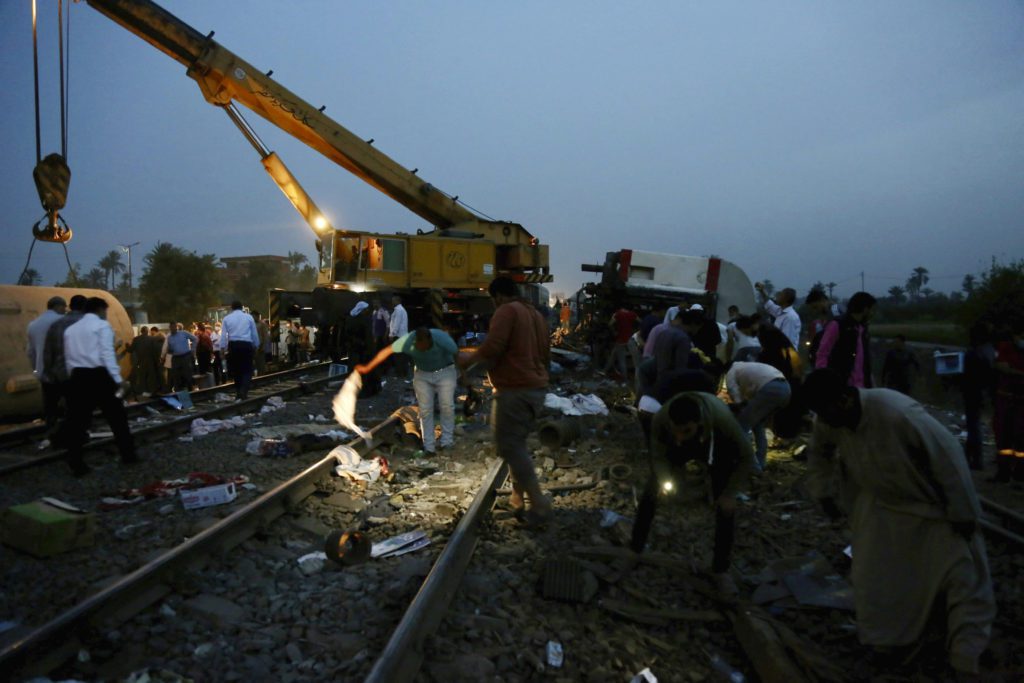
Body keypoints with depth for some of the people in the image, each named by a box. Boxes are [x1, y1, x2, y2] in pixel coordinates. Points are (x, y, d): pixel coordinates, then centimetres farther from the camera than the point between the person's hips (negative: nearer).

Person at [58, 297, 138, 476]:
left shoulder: (70, 329, 17)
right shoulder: (102, 325, -2)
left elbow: (68, 358, 15)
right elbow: (107, 354, -11)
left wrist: (76, 376, 19)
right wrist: (118, 379, -13)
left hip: (78, 377, 5)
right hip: (99, 375, -5)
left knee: (77, 421, 7)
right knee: (117, 417, 7)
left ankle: (77, 465, 8)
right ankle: (128, 455, 14)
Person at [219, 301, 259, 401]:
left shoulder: (227, 318, 9)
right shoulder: (249, 317, 7)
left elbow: (223, 335, 4)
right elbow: (255, 333, 10)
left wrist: (223, 348, 7)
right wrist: (256, 346, 20)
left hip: (233, 345, 2)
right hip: (246, 345, -2)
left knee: (236, 370, 14)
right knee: (247, 370, 3)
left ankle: (238, 393, 19)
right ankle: (243, 393, -12)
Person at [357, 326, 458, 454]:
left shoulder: (442, 338, -33)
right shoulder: (408, 340, -27)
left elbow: (457, 354, -17)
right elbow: (386, 351, -17)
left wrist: (460, 374, -3)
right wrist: (367, 368, -11)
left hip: (445, 372, -1)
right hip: (422, 374, 2)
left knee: (447, 406, -7)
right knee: (425, 409, -3)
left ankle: (447, 442, 5)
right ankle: (429, 446, 1)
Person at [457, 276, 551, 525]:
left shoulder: (506, 311, -9)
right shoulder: (535, 314, 18)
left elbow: (492, 348, -20)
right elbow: (545, 355, 22)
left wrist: (468, 359, -4)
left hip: (515, 390, -10)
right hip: (536, 388, 10)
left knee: (509, 446, -6)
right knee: (516, 443, 18)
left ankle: (539, 505, -8)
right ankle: (519, 497, 23)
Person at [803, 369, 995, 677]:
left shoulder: (897, 413, -38)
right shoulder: (829, 422, -19)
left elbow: (948, 457, -27)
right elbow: (818, 453, 5)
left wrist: (963, 513, -19)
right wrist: (825, 494, 1)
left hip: (933, 506, -4)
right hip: (882, 505, 5)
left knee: (963, 578, 3)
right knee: (873, 582, 6)